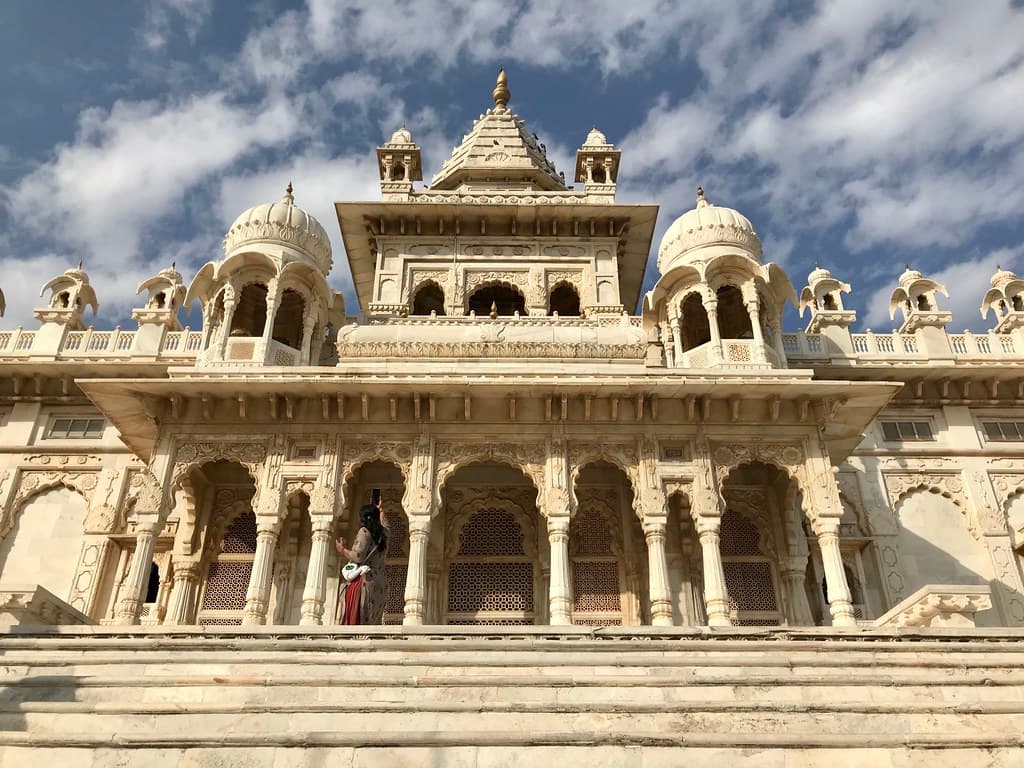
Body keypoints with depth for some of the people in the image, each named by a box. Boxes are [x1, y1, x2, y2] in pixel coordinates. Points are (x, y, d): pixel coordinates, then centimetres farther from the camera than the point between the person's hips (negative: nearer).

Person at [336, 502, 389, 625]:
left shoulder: (365, 531, -5)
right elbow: (385, 524, 40)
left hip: (364, 581, -7)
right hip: (379, 585, 7)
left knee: (354, 621, -10)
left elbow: (358, 557, -15)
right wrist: (380, 510, 57)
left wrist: (342, 550, 1)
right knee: (371, 623, 5)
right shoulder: (382, 533, 14)